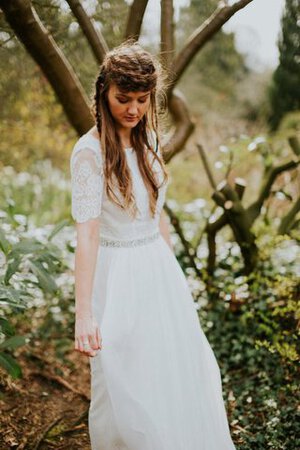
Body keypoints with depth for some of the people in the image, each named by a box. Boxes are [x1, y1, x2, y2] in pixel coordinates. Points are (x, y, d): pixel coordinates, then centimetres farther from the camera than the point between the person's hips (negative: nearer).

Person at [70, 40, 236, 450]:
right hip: (119, 277, -7)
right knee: (127, 388, 8)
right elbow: (86, 233, -26)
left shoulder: (149, 140, 3)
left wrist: (172, 272, 17)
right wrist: (83, 313, -31)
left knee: (181, 373, 21)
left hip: (160, 269, 7)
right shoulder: (90, 151, -18)